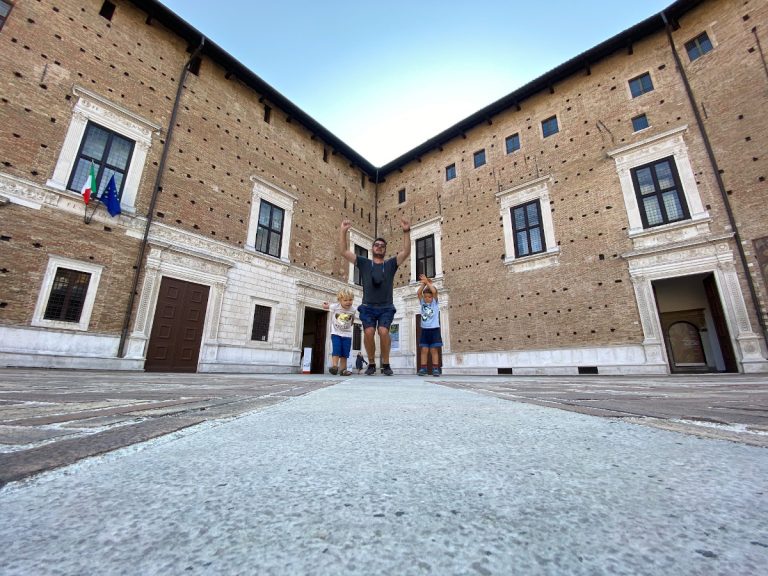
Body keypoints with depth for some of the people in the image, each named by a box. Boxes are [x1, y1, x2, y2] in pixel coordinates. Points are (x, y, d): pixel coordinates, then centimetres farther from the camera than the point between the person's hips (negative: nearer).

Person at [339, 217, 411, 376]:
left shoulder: (391, 264, 11)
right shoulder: (363, 263, 11)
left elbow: (406, 252, -2)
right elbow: (344, 251, 4)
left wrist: (406, 231, -13)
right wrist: (343, 231, -7)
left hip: (386, 308, 0)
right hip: (368, 307, 0)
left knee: (383, 331, -22)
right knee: (369, 332, -20)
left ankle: (386, 364, -2)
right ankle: (371, 363, 2)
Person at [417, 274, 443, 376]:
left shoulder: (435, 302, 3)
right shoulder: (422, 302, 10)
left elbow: (434, 291, -13)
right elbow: (418, 293, -5)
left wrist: (427, 282, -10)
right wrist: (423, 283, -10)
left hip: (434, 329, -2)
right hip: (424, 329, 2)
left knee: (434, 350, -1)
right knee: (424, 350, 0)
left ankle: (436, 369, 1)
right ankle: (423, 368, 1)